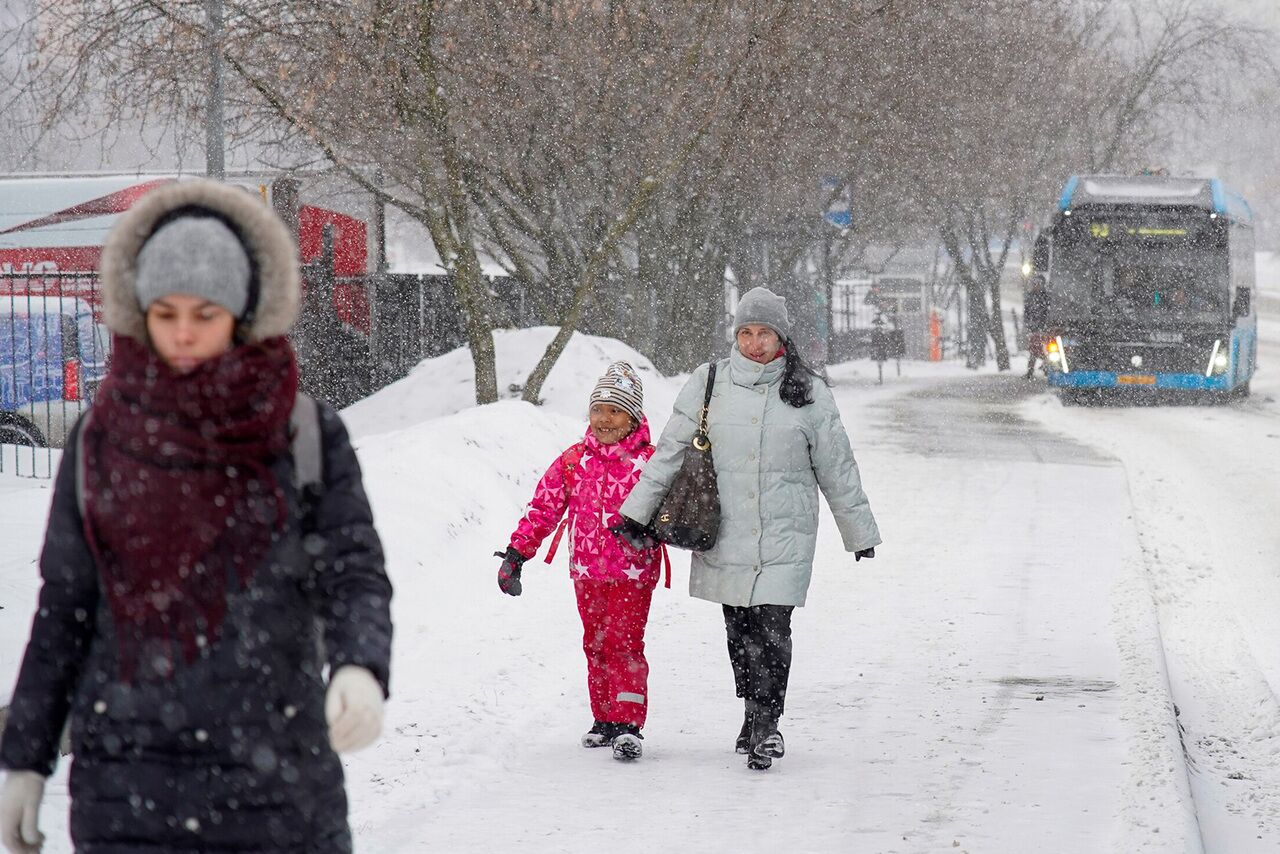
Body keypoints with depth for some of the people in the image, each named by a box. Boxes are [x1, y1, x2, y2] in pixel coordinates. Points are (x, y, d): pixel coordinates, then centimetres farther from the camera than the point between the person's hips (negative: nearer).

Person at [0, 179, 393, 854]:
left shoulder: (309, 437, 1)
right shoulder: (100, 442, 5)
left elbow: (354, 577, -7)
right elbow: (62, 609, 9)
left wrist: (362, 671, -28)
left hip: (275, 779, 0)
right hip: (129, 778, 0)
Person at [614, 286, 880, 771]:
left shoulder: (808, 395, 3)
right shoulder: (708, 384, 4)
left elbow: (837, 469, 10)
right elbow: (670, 453, 8)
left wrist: (859, 530, 15)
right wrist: (637, 512, 5)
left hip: (785, 535, -2)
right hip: (725, 536, 2)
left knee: (772, 630, -11)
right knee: (740, 632, 8)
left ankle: (765, 724, -8)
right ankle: (758, 718, 22)